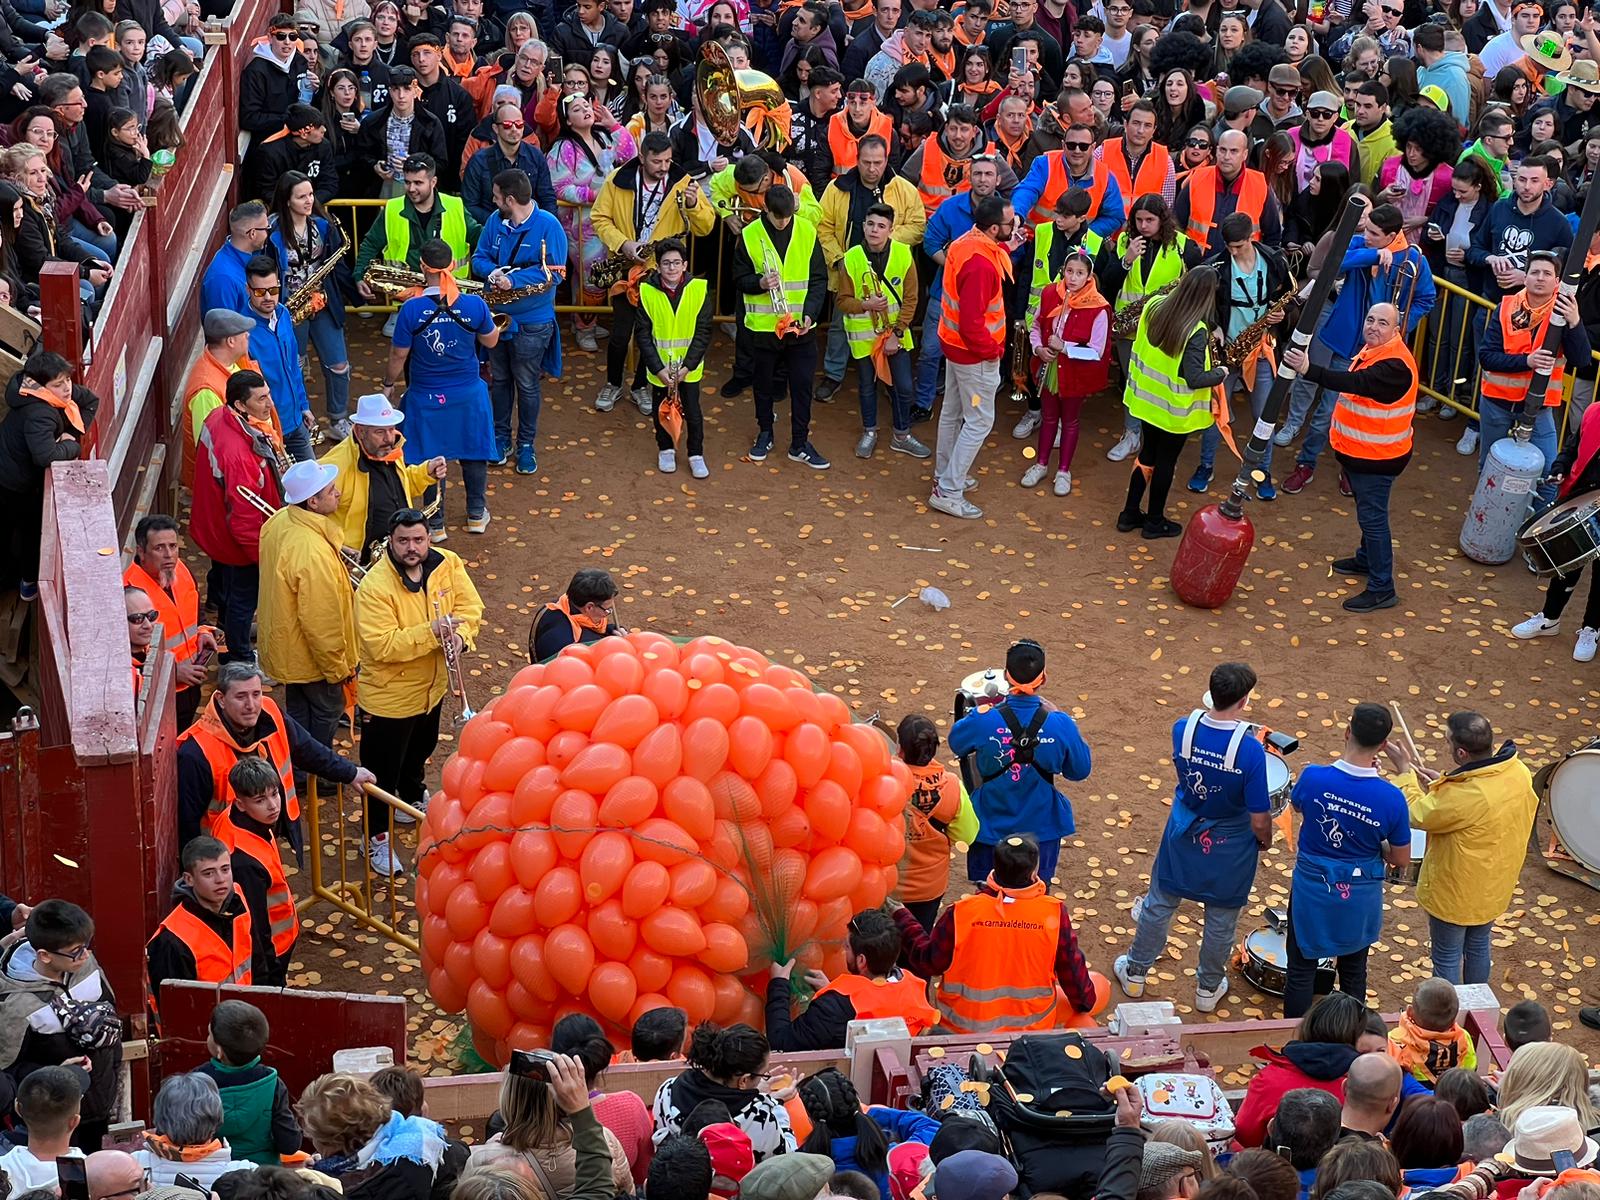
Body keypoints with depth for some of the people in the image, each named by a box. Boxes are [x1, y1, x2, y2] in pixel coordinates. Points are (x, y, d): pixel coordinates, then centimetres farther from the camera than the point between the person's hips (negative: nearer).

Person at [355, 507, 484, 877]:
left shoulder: (448, 565, -11)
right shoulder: (374, 587, -30)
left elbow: (470, 606, -4)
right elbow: (382, 646, -33)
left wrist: (460, 634, -26)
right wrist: (431, 632, -38)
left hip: (432, 686, 7)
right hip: (388, 696, -6)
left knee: (421, 749, 32)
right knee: (383, 769, 9)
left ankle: (413, 796, 59)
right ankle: (377, 837, 27)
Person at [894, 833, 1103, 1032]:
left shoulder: (962, 913, -18)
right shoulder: (1054, 913, -17)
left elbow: (927, 963, -5)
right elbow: (1071, 969, -4)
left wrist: (902, 918, 9)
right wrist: (1085, 1003, 17)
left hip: (962, 1029, 2)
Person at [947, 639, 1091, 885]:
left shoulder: (983, 720, -23)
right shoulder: (1060, 724, -21)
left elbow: (956, 744, 0)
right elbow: (1079, 771, -4)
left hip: (991, 826, 0)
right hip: (1041, 827, 0)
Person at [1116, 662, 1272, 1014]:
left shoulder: (1182, 729, -19)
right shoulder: (1250, 750, -30)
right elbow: (1259, 818, -21)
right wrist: (1265, 840, 1)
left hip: (1183, 838, 3)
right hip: (1230, 849, -3)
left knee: (1159, 905, 23)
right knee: (1221, 920, 20)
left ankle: (1135, 972, 41)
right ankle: (1208, 989, 39)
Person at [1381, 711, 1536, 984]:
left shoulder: (1466, 796, -39)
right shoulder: (1519, 772, -15)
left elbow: (1416, 814, -22)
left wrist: (1405, 772, -11)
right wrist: (1441, 782, -2)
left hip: (1455, 893, -7)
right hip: (1495, 886, 8)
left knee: (1447, 957, 15)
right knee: (1478, 946, 28)